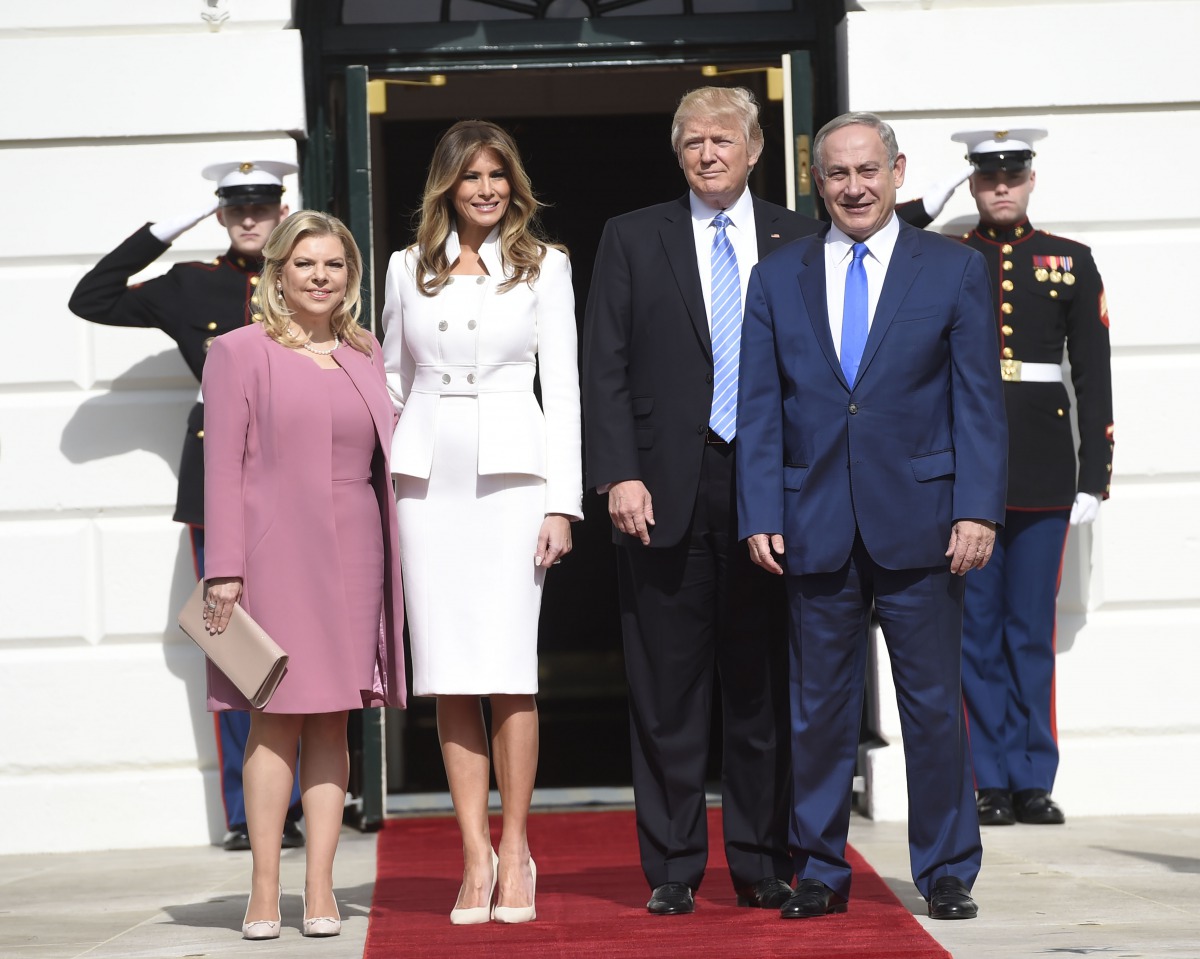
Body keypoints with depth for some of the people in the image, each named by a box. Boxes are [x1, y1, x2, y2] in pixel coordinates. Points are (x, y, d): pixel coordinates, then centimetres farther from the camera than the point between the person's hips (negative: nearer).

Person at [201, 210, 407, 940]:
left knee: (333, 720, 3)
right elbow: (223, 466, -3)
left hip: (352, 552, 4)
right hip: (274, 550, -4)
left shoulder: (365, 356, 14)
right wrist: (224, 569, -10)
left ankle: (321, 890, 5)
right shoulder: (240, 353, 1)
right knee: (277, 718, -5)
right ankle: (265, 893, -1)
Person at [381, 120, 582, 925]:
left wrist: (562, 502, -5)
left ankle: (516, 851, 3)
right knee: (450, 676, 0)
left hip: (511, 471, -2)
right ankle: (476, 854, 5)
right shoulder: (410, 268, 12)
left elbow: (561, 388, 2)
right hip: (428, 474, 2)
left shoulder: (544, 265, 6)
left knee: (508, 669, -7)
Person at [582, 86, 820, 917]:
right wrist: (619, 475, -8)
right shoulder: (634, 239, 8)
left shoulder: (799, 241, 9)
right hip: (666, 493, 0)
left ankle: (763, 864, 15)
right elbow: (605, 366, 3)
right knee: (668, 691, 2)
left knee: (765, 685, 6)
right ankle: (673, 869, 9)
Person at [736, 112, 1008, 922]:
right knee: (820, 705, 7)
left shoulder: (955, 269, 4)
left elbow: (979, 399, 0)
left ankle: (948, 872, 12)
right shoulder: (777, 279, 9)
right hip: (816, 526, 2)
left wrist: (978, 510, -9)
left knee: (935, 703, 2)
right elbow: (760, 409, 7)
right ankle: (820, 870, 16)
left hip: (920, 522, -2)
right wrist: (760, 516, -2)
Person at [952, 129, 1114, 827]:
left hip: (1043, 473, 0)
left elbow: (1094, 376, 7)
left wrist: (1095, 476, 1)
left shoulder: (1071, 263, 9)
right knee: (978, 630, 2)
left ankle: (1036, 783, 10)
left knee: (1034, 632, 3)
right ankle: (994, 783, 8)